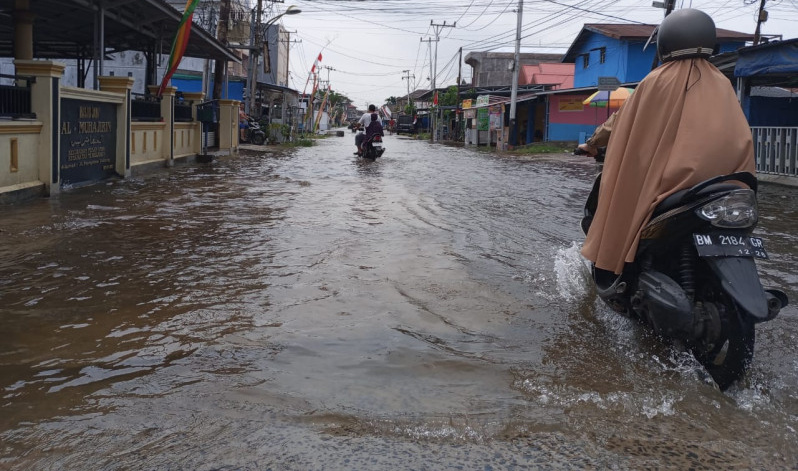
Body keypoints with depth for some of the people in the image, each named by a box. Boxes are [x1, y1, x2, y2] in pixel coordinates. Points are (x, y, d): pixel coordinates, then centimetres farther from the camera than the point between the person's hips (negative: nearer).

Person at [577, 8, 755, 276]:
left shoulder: (657, 81, 2)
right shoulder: (721, 84, 11)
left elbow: (622, 121, 10)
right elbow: (739, 137, 12)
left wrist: (593, 143, 25)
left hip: (666, 180, -3)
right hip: (720, 180, 4)